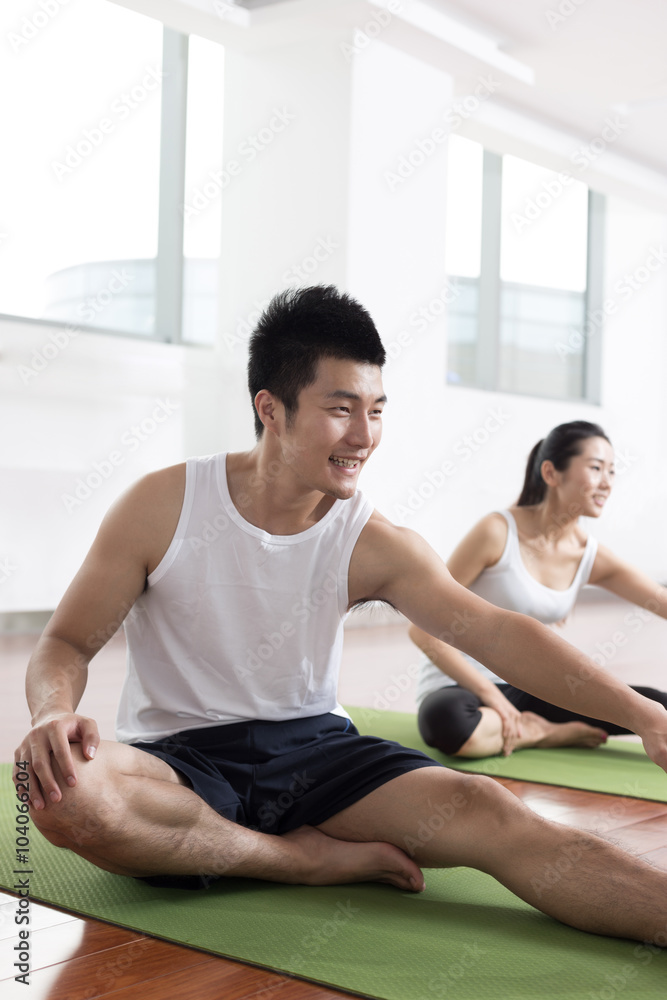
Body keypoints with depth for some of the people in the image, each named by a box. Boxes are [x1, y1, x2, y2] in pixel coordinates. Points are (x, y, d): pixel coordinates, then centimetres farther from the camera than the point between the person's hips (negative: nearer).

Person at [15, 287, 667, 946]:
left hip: (309, 747, 1)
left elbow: (496, 633, -14)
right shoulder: (163, 507, -8)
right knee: (60, 786, -35)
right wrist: (53, 711, -28)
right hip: (176, 758, -1)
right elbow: (67, 640, -3)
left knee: (484, 811, -24)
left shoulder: (374, 546, -4)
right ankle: (314, 857, -21)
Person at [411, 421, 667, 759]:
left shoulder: (591, 557, 0)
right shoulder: (499, 532, -17)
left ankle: (527, 730, -7)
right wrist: (492, 696, -21)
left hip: (529, 689, 5)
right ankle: (543, 734, -13)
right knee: (449, 721, -42)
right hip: (460, 684, -4)